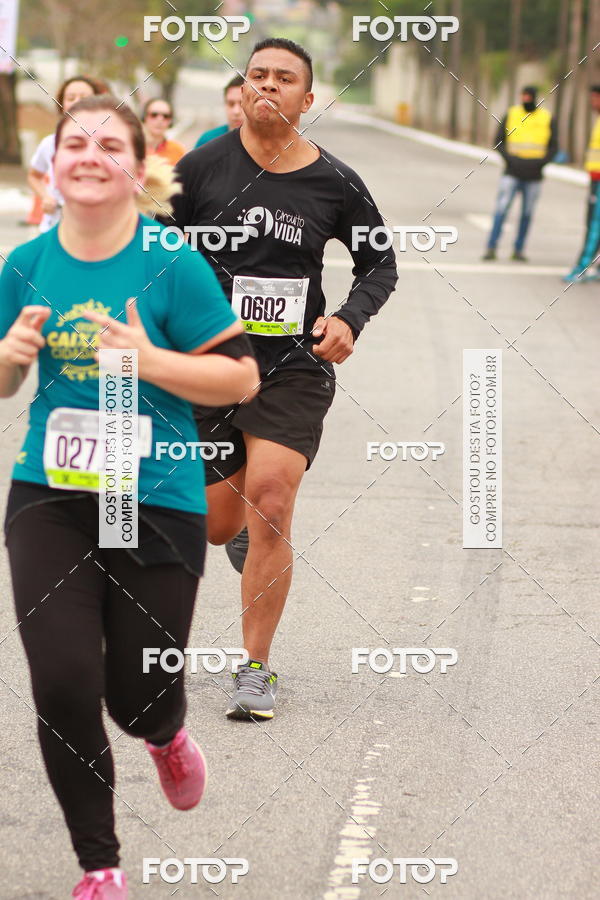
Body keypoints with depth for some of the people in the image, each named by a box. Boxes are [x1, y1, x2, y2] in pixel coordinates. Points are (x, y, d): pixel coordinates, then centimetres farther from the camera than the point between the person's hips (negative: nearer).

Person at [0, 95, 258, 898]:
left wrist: (149, 358, -20)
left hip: (157, 502, -2)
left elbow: (241, 377, -7)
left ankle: (167, 738, 48)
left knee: (138, 696, 6)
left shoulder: (172, 266, -9)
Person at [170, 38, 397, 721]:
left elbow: (380, 263, 12)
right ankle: (243, 536, 48)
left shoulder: (334, 183, -1)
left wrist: (350, 319, -5)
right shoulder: (203, 166, -2)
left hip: (294, 367, -1)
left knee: (269, 502, -16)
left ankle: (256, 670, -5)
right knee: (218, 523, 7)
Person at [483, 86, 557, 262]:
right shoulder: (511, 115, 2)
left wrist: (540, 162, -11)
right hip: (512, 173, -1)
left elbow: (553, 147, 5)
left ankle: (519, 250, 13)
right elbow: (498, 141, 3)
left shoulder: (547, 119, 3)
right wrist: (510, 158, -12)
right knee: (501, 209, -10)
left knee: (527, 213, 5)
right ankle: (491, 248, -10)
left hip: (533, 175, 1)